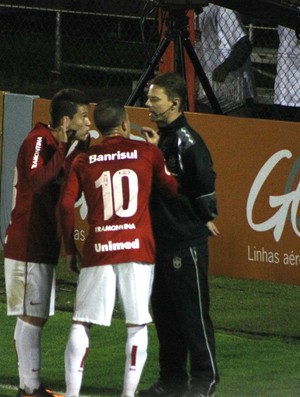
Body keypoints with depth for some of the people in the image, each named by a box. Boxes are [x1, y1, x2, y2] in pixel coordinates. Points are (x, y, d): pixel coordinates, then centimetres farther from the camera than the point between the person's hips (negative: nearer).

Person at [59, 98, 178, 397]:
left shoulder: (84, 161, 7)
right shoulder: (147, 152, 4)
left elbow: (66, 205, -1)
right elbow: (172, 189, 17)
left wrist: (70, 249, 10)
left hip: (98, 249, 1)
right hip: (137, 249, -1)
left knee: (81, 324, 6)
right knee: (137, 325, 6)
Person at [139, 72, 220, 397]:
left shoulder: (186, 141, -16)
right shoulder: (160, 138, 13)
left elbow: (205, 181, -19)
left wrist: (206, 218, -9)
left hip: (187, 242, -10)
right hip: (161, 240, 10)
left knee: (192, 312, -3)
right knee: (164, 312, 14)